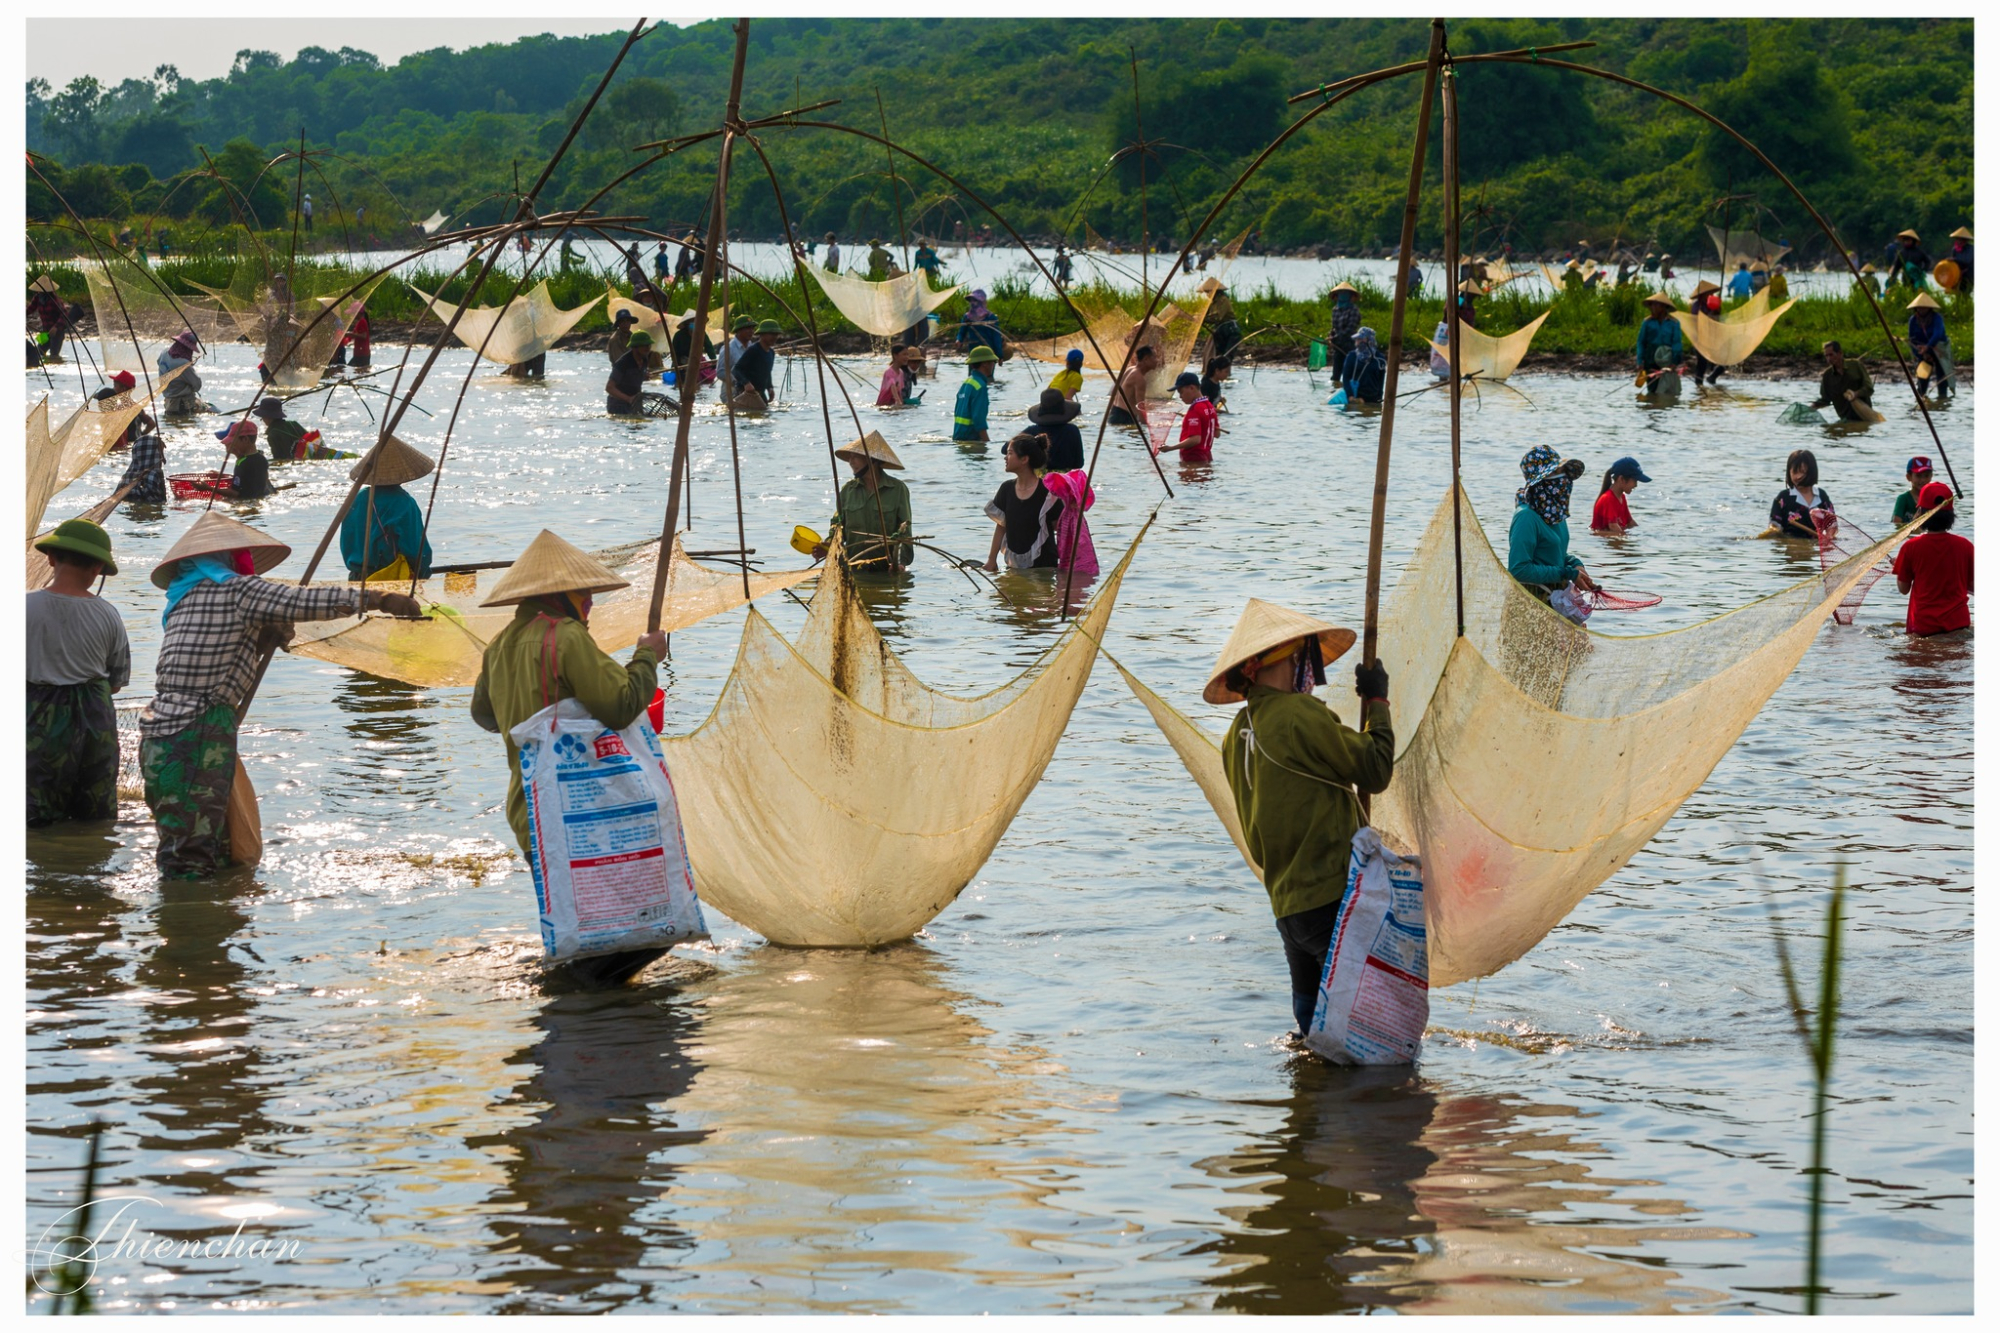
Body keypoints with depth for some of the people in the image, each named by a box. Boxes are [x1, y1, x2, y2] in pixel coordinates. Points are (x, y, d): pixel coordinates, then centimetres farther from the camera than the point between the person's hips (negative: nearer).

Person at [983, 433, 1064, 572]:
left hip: (1042, 567, -5)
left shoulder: (1046, 492, -12)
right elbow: (1001, 527, 12)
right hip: (1014, 566, 5)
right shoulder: (1007, 489, 5)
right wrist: (992, 559, 12)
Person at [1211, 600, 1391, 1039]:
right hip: (1330, 898, -9)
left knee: (1312, 1017, 16)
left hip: (1286, 903, 9)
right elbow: (1375, 771, -7)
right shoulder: (1301, 715, -12)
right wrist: (1377, 703, 5)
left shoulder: (1238, 734, 14)